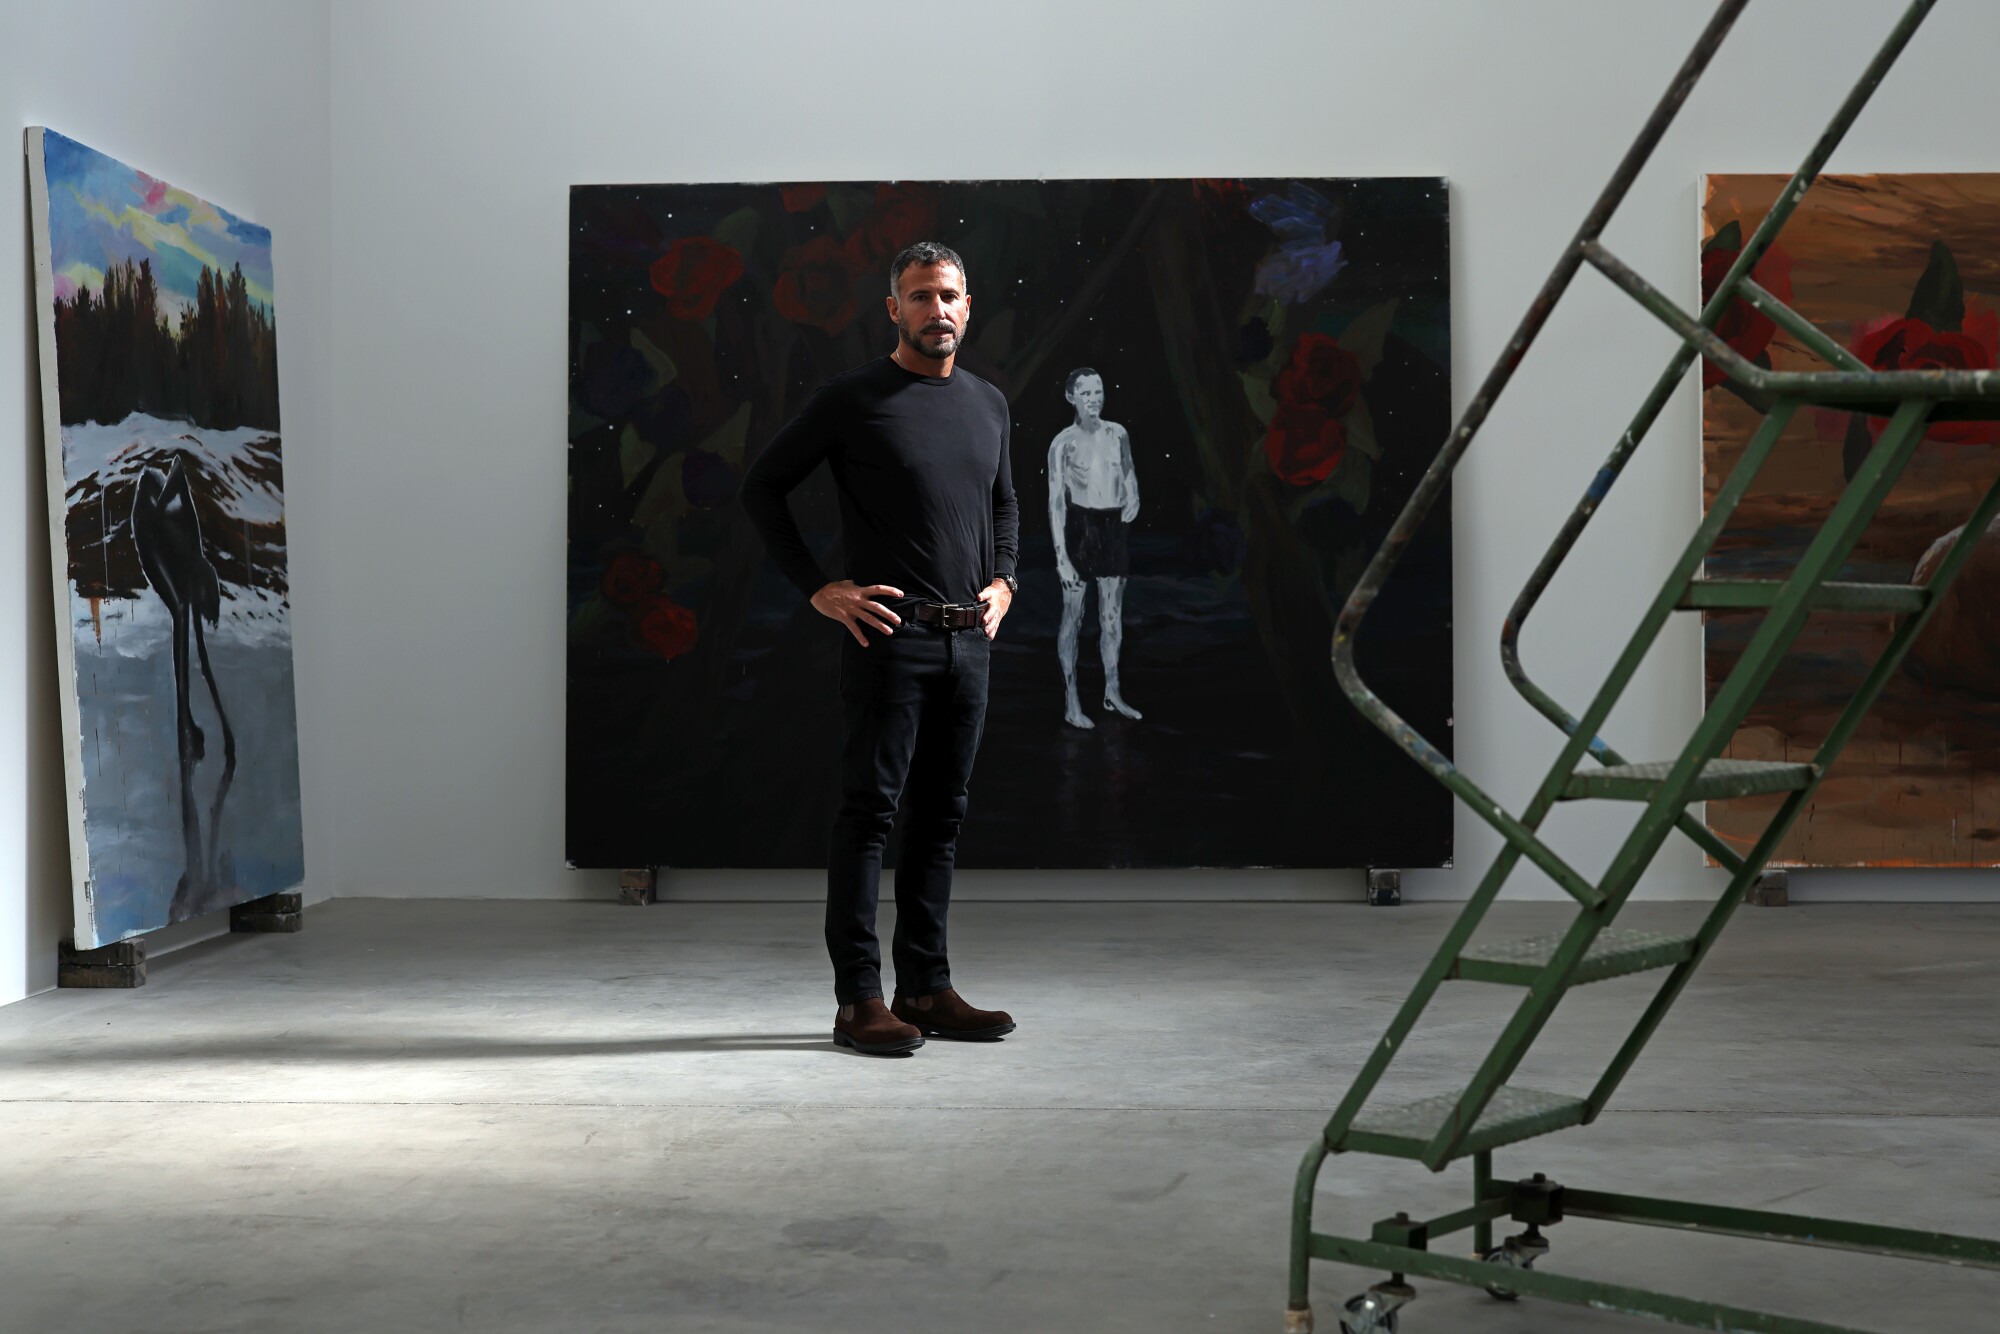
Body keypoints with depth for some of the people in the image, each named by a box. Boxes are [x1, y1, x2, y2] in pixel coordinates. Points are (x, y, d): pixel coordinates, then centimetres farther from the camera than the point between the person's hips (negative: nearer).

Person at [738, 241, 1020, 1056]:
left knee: (941, 818, 10)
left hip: (968, 643, 6)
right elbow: (762, 487, -3)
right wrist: (820, 589, -8)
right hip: (889, 636, -6)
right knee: (870, 812, -4)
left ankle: (926, 988, 18)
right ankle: (859, 999, 1)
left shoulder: (988, 404, 14)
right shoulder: (853, 399, -5)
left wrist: (1003, 580, 13)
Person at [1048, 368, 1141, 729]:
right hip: (1080, 526, -4)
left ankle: (1112, 692, 25)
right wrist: (1061, 554, -13)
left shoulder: (1118, 434, 6)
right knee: (1073, 616, 1)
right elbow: (1056, 501, -8)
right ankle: (1071, 702, 7)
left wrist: (1133, 497, -2)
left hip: (1113, 527, 4)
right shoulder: (1063, 443, -6)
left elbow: (1129, 473, 21)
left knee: (1113, 616, 11)